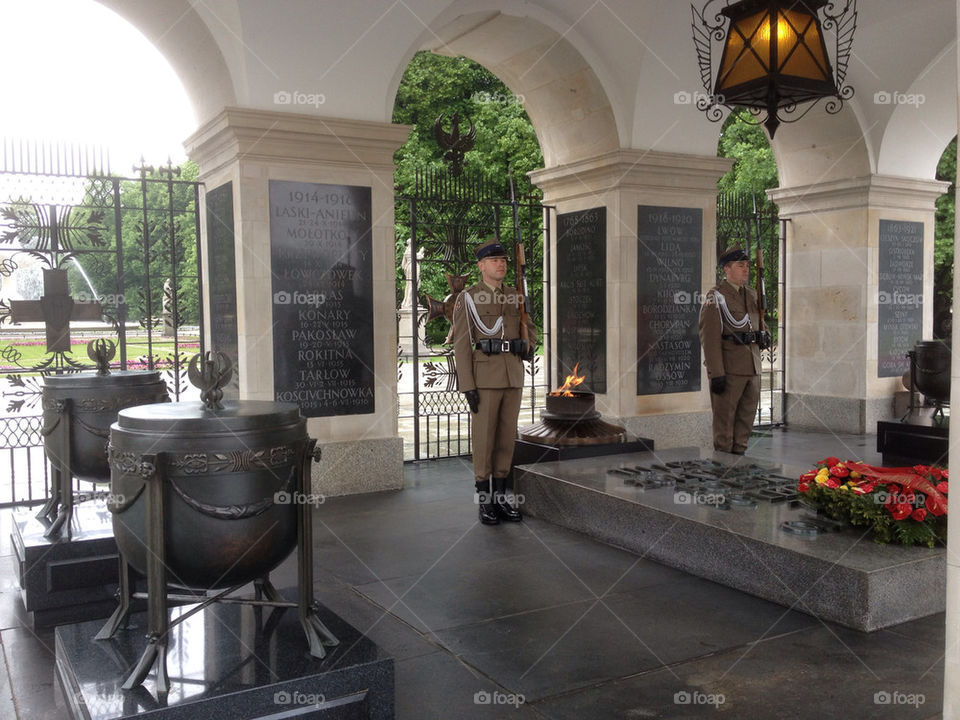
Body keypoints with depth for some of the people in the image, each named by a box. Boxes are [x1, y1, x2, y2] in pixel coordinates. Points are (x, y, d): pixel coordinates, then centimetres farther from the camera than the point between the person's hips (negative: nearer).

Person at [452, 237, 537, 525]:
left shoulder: (515, 296, 11)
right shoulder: (467, 298, -5)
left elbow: (530, 329, 22)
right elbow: (461, 344, -8)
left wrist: (528, 348, -2)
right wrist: (467, 386, -15)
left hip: (513, 375, 5)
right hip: (484, 377, -5)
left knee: (506, 437, 7)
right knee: (484, 439, -1)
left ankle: (501, 498, 17)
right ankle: (485, 502, 9)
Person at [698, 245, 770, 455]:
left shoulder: (752, 295, 16)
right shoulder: (716, 297, -8)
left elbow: (760, 321, 31)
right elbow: (709, 337, -14)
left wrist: (765, 336, 6)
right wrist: (716, 373, -20)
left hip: (752, 367, 7)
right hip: (729, 368, -7)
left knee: (747, 416, 12)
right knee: (724, 416, -1)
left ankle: (739, 454, 23)